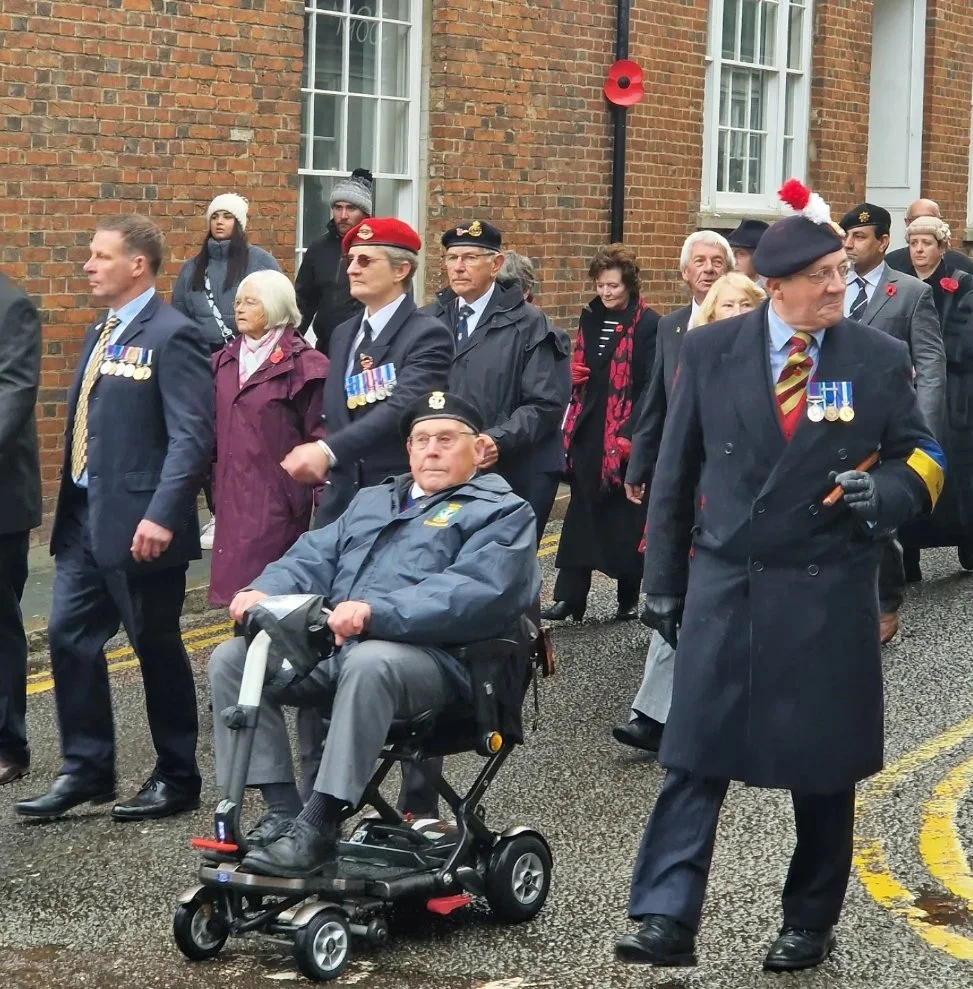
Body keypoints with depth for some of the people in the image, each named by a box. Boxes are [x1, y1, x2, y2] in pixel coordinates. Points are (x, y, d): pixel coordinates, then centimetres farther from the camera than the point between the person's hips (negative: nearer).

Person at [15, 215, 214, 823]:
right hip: (84, 515, 8)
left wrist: (161, 515, -27)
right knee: (69, 637, 7)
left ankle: (178, 778, 15)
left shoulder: (171, 336, -12)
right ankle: (87, 769, 17)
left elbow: (192, 436, -19)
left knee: (157, 647, 3)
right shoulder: (101, 335, 15)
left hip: (137, 522, -8)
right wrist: (71, 503, 14)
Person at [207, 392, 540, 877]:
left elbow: (475, 591, -13)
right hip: (332, 645, 7)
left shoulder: (501, 513, 6)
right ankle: (282, 810, -13)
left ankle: (317, 828, -34)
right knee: (232, 660, -10)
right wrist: (265, 590, -3)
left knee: (368, 663, -39)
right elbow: (315, 556, 21)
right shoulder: (373, 501, 31)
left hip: (428, 654, -7)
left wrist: (375, 613, -26)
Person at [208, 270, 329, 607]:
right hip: (232, 493, 6)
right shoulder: (226, 360, 13)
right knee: (236, 581, 6)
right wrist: (213, 484, 14)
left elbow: (318, 432, -7)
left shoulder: (302, 363, -7)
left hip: (277, 492, -6)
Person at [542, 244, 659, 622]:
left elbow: (651, 385, -11)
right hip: (588, 432, 6)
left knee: (624, 518, 3)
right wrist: (574, 374, 1)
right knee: (581, 513, 4)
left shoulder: (648, 324, -8)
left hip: (626, 436, -6)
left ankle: (629, 599, 14)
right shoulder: (591, 318, 12)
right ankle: (569, 597, 5)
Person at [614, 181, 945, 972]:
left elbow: (922, 460, 8)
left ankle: (810, 923, 22)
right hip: (724, 586, 0)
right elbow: (677, 471, 6)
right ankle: (667, 918, -5)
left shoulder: (880, 360, 0)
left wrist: (883, 492, -16)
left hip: (828, 595, 0)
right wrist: (663, 578, 6)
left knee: (823, 766, 8)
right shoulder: (711, 351, 1)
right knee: (696, 756, -4)